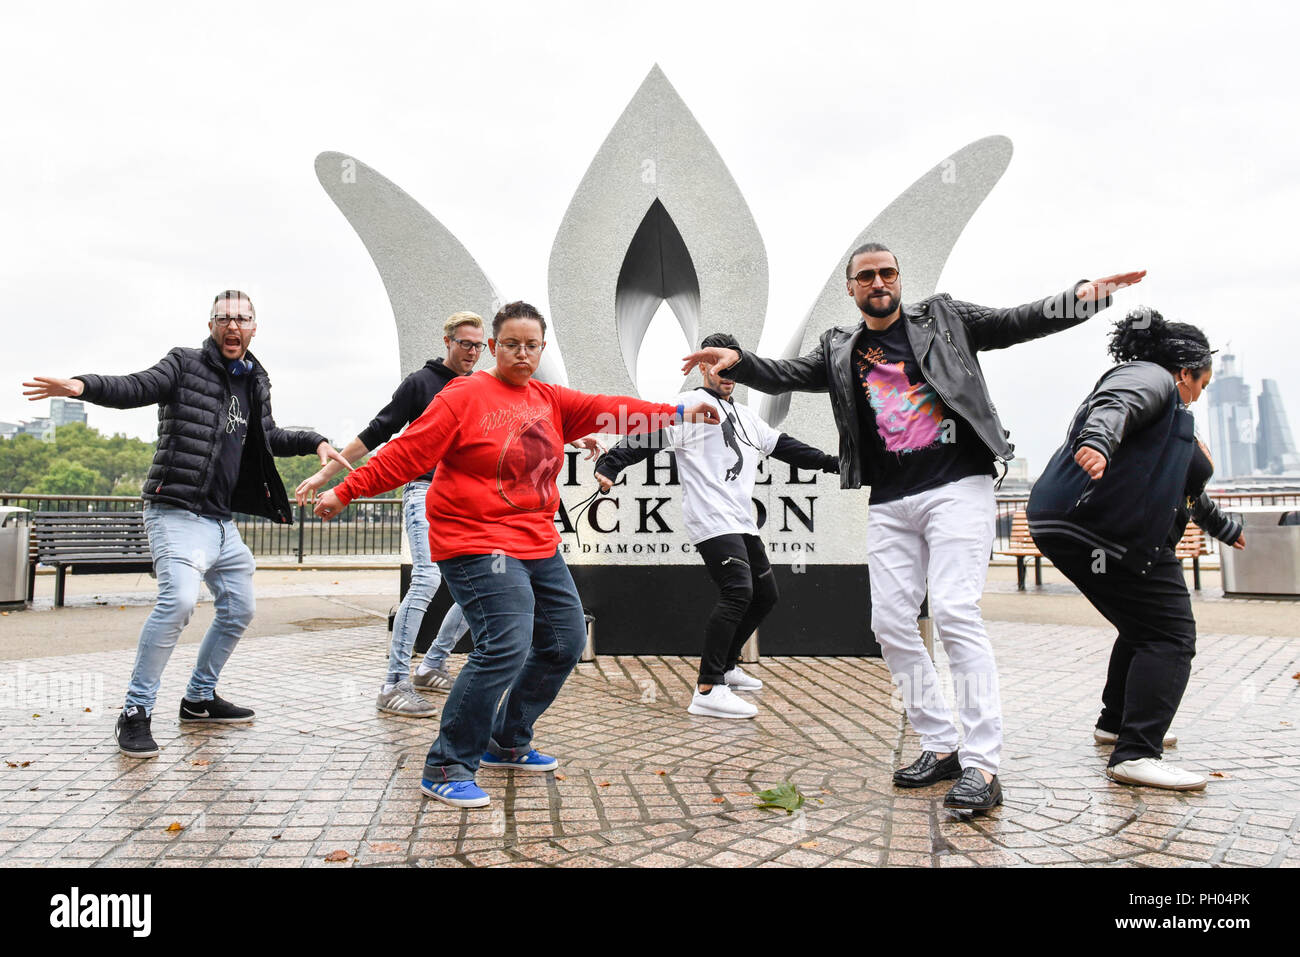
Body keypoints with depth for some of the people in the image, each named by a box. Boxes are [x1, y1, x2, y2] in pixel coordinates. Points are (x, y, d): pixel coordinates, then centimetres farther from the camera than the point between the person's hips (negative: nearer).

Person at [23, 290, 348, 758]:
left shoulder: (256, 381, 15)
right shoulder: (185, 364, -3)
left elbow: (267, 436, 27)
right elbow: (136, 387, -18)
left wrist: (314, 442, 16)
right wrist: (83, 385, -36)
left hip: (223, 520, 8)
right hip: (178, 513, -8)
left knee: (238, 610, 13)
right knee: (179, 599, -26)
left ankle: (199, 700, 31)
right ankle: (135, 712, -10)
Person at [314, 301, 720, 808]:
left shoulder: (549, 400, 11)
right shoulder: (464, 396, -7)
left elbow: (602, 408, 4)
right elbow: (405, 453, -7)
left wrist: (675, 413, -6)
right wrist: (345, 491, -10)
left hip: (538, 543, 8)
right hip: (476, 543, -8)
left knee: (566, 640, 12)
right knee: (506, 646, -19)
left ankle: (507, 743, 29)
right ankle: (446, 768, -2)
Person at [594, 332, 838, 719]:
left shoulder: (744, 415, 24)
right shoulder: (690, 405, -1)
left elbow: (784, 446, 28)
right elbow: (649, 436, -13)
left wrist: (833, 462, 26)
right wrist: (610, 464, -27)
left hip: (742, 523, 9)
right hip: (713, 522, -9)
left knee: (765, 593, 14)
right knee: (738, 591, -21)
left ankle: (726, 666, 32)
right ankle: (708, 691, -20)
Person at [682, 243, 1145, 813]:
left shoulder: (942, 317, 10)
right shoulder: (840, 349, 16)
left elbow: (1017, 322, 6)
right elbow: (788, 376, 6)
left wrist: (1084, 296, -10)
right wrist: (737, 361, -12)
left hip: (956, 486, -4)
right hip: (890, 503, 4)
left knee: (955, 612, -16)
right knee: (890, 622, 1)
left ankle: (982, 765, -9)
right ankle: (941, 745, 16)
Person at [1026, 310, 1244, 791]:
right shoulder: (1151, 378, 1)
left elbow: (1186, 489, 47)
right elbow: (1113, 407, -26)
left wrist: (1224, 527, 59)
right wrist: (1097, 442, -48)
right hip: (1101, 528, -11)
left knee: (1144, 628, 23)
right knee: (1169, 634, -9)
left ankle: (1116, 723, 35)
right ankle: (1136, 755, -13)